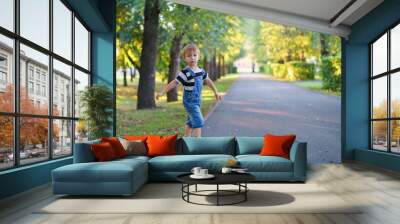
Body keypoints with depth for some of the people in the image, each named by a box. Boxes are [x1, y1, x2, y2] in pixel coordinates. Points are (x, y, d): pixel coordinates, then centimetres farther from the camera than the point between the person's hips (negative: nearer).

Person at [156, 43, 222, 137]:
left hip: (197, 101, 8)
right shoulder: (185, 72, -17)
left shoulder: (201, 71, 4)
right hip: (189, 101, -8)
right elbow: (174, 83, -17)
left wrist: (216, 92, 25)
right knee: (198, 122, -14)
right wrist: (163, 92, -20)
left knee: (191, 122, 21)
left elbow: (208, 80, 18)